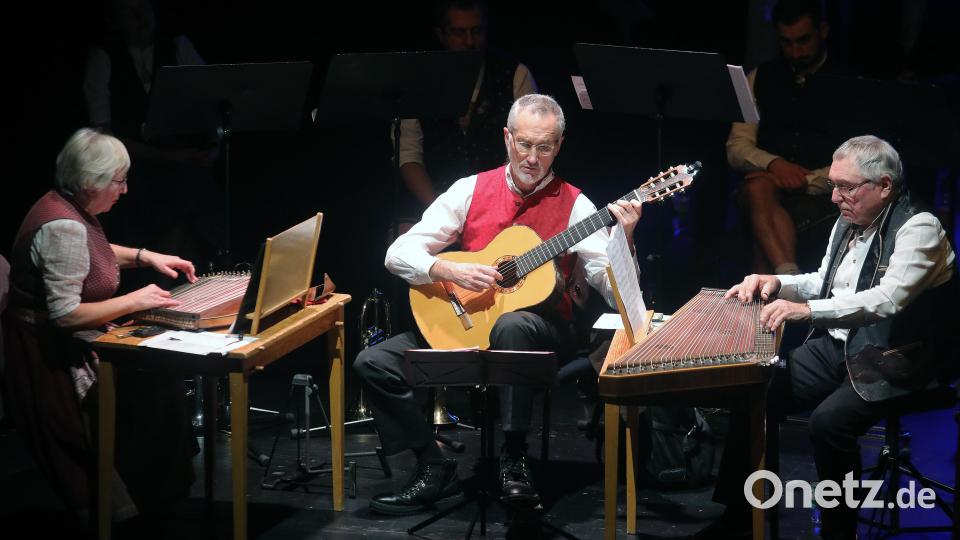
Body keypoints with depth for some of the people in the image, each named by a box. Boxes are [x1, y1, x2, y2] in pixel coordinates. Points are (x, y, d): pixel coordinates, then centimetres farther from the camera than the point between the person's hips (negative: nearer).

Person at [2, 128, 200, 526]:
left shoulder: (73, 209, 6)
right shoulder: (62, 227, -25)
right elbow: (64, 315, -29)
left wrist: (146, 257, 16)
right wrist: (134, 301, -21)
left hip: (73, 344, 10)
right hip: (54, 362, -10)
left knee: (160, 370, 0)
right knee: (151, 387, -14)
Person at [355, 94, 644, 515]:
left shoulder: (574, 206, -3)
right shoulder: (471, 190, 4)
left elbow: (616, 294, -12)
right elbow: (399, 254, 0)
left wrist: (624, 243, -30)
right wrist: (451, 271, -18)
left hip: (540, 329, -3)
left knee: (511, 325, -40)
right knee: (374, 362, -14)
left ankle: (514, 459, -26)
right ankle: (435, 470, -4)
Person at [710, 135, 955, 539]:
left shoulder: (918, 228, -16)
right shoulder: (847, 223, 9)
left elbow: (889, 298, -31)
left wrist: (808, 310, -38)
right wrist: (777, 284, 5)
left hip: (888, 361, -8)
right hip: (834, 345, 8)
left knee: (829, 420, -30)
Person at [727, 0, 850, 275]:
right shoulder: (761, 78, 18)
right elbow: (736, 148, 10)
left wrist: (808, 179, -17)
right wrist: (773, 163, -12)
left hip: (822, 190, -2)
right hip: (769, 182, 2)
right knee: (758, 187, -36)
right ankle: (792, 281, -51)